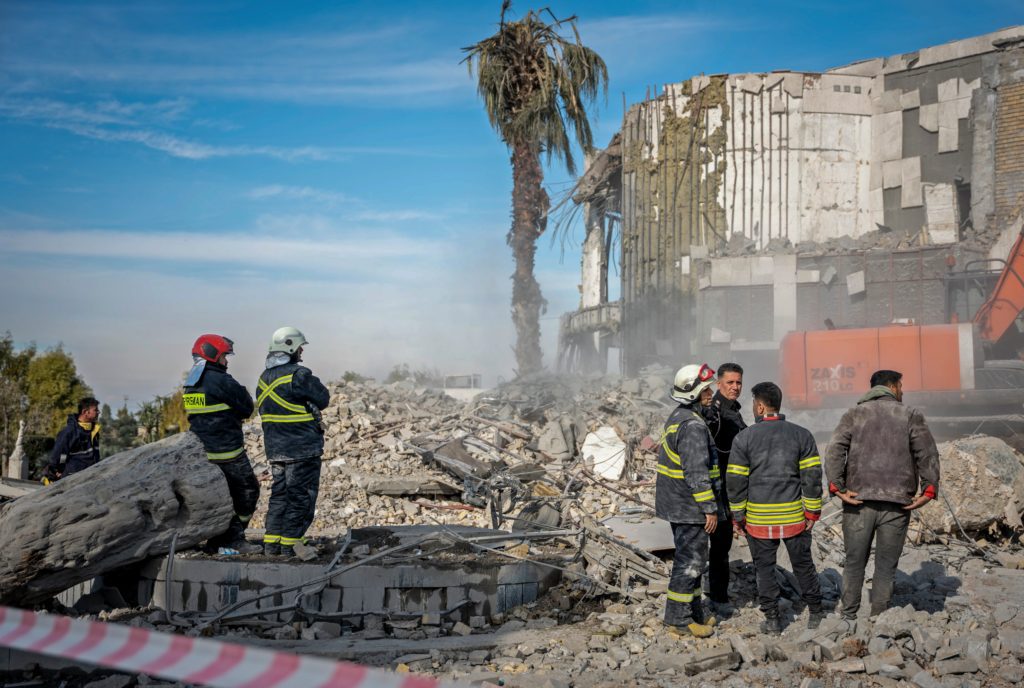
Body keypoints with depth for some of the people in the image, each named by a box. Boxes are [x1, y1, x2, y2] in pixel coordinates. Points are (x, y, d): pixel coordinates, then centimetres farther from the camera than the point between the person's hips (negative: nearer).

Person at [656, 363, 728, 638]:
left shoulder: (678, 417, 12)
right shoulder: (693, 425, -22)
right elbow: (696, 472, -25)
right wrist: (710, 508, -20)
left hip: (676, 502, 11)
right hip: (690, 506, -11)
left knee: (691, 557, 18)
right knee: (690, 560, -3)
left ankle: (694, 612, 27)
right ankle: (678, 618, 3)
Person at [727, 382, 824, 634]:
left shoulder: (744, 438, -6)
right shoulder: (802, 435, 0)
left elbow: (735, 480, -4)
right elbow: (812, 475, -2)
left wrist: (738, 515, 4)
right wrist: (812, 511, 3)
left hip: (759, 517, -2)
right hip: (794, 515, 2)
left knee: (764, 568, 9)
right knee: (803, 564, 15)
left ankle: (772, 619, 11)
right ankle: (815, 614, 23)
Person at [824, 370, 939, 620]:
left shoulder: (854, 415, 9)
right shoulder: (910, 416, 6)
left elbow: (834, 450, -4)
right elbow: (928, 454, -4)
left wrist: (836, 487, -6)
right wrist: (929, 489, -3)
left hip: (858, 500, 1)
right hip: (897, 503, -1)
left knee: (854, 562, 10)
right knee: (886, 566, 6)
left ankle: (849, 616, 11)